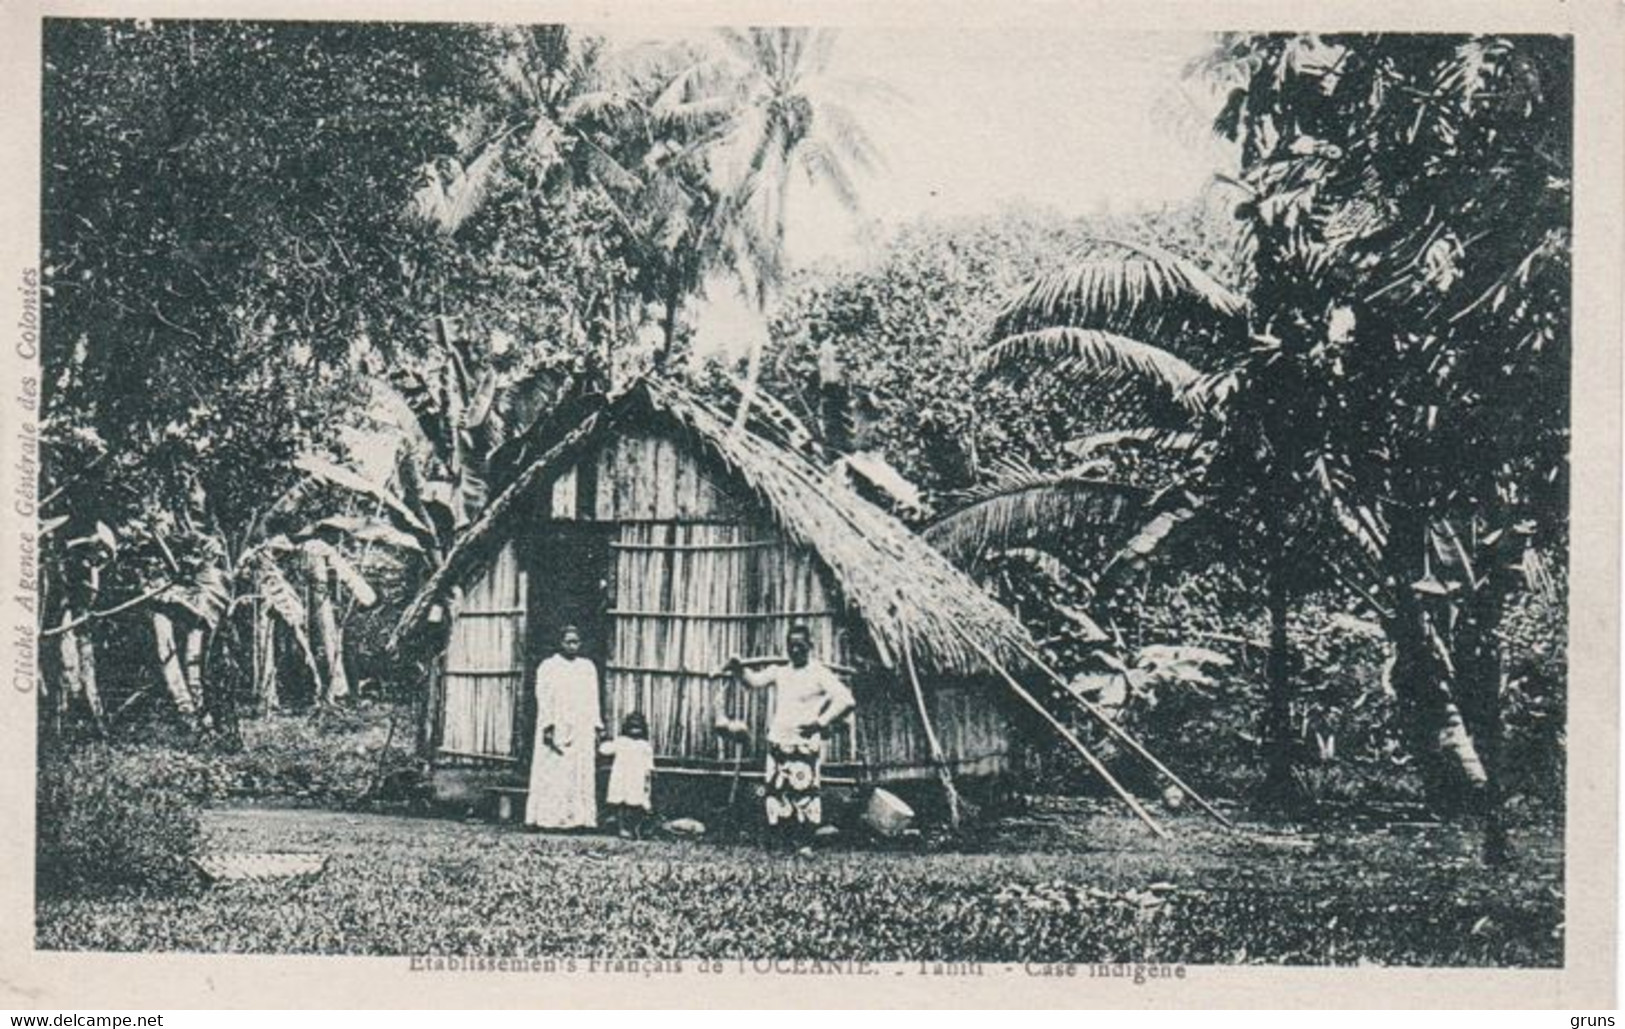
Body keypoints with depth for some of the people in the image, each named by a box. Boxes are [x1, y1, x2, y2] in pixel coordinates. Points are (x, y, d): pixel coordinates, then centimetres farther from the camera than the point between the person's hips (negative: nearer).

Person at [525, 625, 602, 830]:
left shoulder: (588, 667, 14)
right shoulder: (548, 667, 1)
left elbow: (593, 700, 14)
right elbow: (544, 700, -5)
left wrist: (597, 727, 6)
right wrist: (548, 727, -15)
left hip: (582, 731, 4)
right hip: (556, 730, -4)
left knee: (582, 774, 0)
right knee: (553, 774, -7)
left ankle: (579, 817, 0)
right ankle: (549, 818, -6)